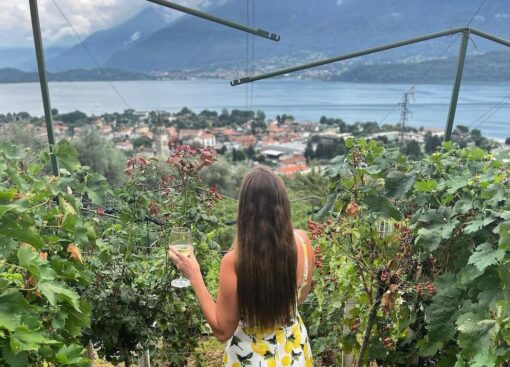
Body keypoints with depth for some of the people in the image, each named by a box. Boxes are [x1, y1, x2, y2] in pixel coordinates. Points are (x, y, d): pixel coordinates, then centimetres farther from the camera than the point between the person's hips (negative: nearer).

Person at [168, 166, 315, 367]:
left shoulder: (235, 261, -30)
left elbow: (222, 330, -16)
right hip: (294, 351, 3)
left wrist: (194, 276, -15)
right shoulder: (301, 241, -18)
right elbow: (300, 297, 0)